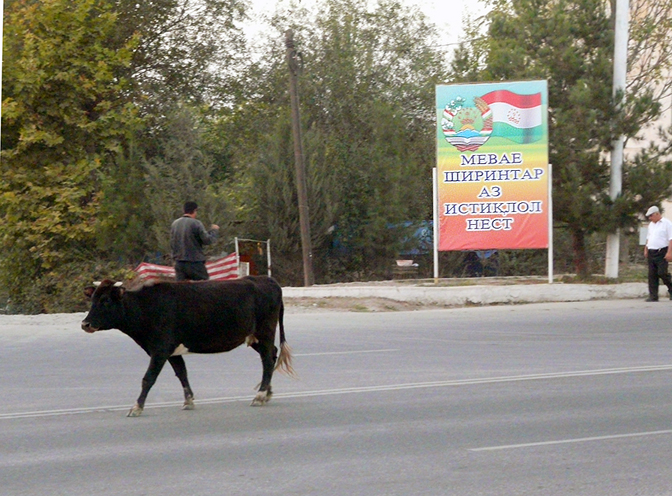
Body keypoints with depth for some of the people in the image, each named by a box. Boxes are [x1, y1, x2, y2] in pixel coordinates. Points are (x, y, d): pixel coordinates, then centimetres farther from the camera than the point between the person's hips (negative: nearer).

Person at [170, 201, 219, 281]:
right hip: (195, 262, -5)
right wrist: (214, 230, 6)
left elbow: (172, 244, 14)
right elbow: (207, 240, -9)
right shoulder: (196, 224, -11)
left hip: (179, 262, 5)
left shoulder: (175, 223, 7)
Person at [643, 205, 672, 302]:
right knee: (652, 275, 2)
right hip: (651, 253, 7)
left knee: (662, 273, -14)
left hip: (662, 252, -7)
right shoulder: (651, 225, 18)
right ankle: (653, 296, 4)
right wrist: (646, 249, 19)